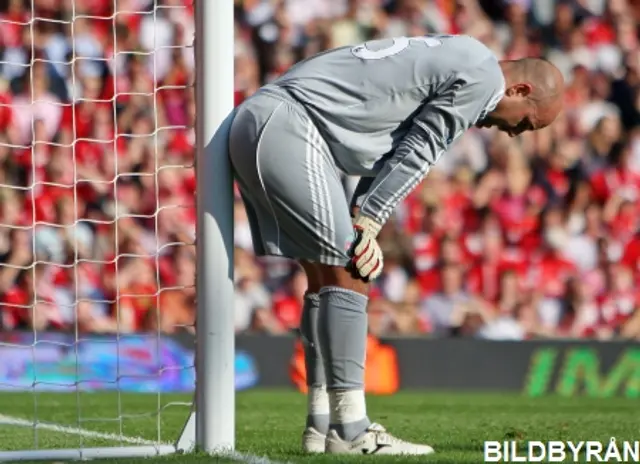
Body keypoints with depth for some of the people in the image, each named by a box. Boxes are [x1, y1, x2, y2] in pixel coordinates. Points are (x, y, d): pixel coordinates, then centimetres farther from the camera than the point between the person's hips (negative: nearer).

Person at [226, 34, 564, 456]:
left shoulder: (453, 62, 25)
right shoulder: (483, 77, -5)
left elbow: (394, 154, 18)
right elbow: (415, 156, -6)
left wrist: (364, 221, 6)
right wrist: (367, 222, -2)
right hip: (288, 128, -10)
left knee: (326, 278, 13)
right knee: (346, 274, -8)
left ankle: (322, 426, 13)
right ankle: (349, 431, -10)